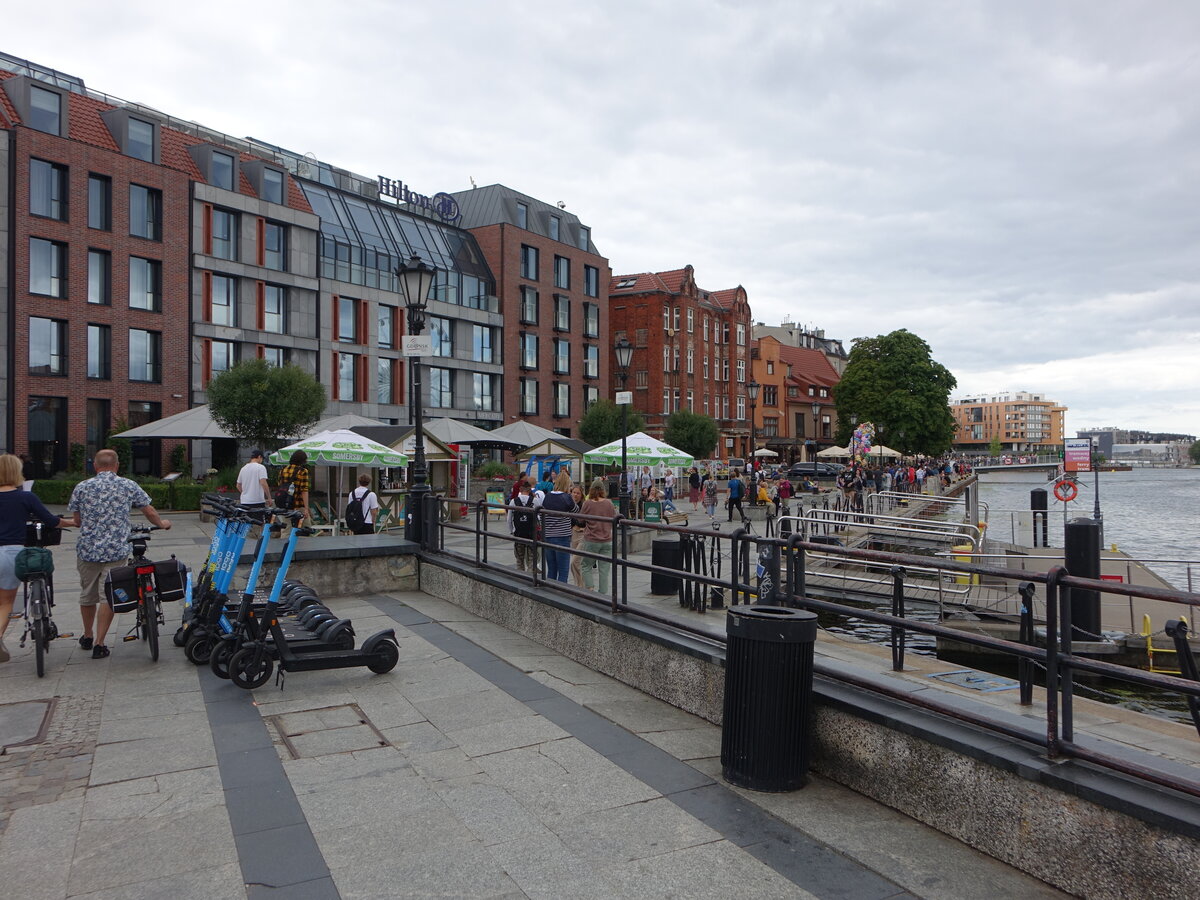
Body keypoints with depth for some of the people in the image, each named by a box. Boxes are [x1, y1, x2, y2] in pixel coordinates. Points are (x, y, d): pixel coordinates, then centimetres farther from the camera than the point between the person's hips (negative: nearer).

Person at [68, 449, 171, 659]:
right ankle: (99, 644, 4)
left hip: (87, 550, 2)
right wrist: (162, 523, 27)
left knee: (87, 595, 19)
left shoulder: (81, 487, 2)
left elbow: (77, 521, 10)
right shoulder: (129, 486, -1)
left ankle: (88, 636, 37)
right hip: (116, 551, -2)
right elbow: (150, 512, 6)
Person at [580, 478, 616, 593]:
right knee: (604, 569, 6)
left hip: (591, 540, -2)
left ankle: (590, 589, 0)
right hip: (607, 541, 2)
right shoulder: (609, 503, -4)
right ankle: (603, 593, 7)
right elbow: (613, 520, 7)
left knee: (587, 566, 13)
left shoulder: (587, 503, -9)